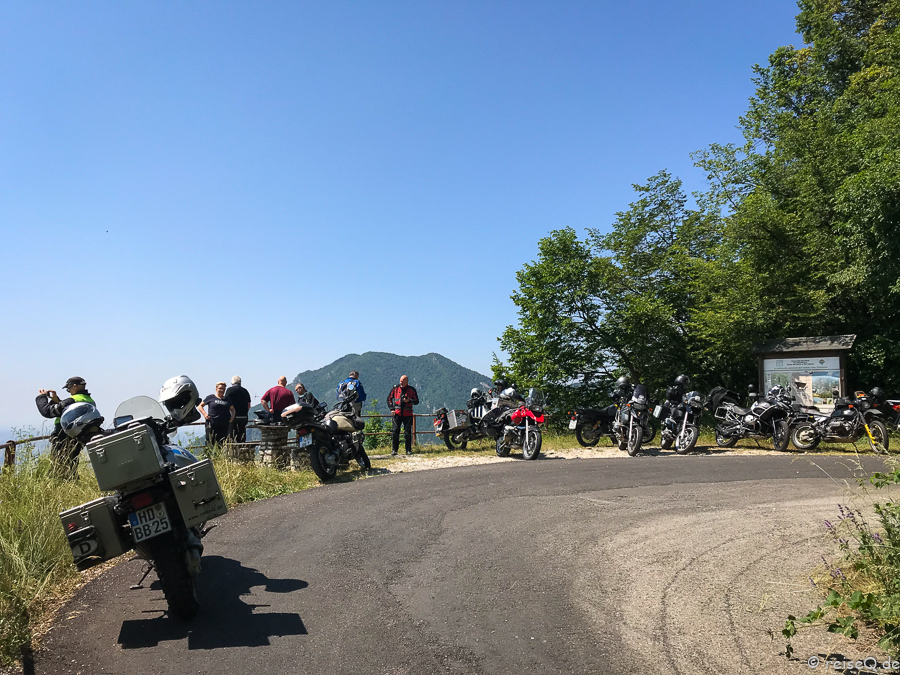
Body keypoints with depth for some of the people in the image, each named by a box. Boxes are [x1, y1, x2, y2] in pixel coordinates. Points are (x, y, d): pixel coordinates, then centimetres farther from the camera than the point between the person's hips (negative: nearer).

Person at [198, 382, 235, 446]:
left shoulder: (227, 399, 15)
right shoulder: (211, 397, 5)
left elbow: (232, 409, 27)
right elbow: (200, 406, 10)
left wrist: (232, 416, 7)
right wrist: (204, 414, -7)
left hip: (224, 425, 3)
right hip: (212, 424, -3)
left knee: (222, 443, 2)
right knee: (211, 442, -6)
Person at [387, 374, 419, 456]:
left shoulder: (412, 390, 2)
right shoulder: (395, 389, 5)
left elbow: (416, 401, 4)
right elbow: (389, 399, 16)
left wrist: (409, 401, -15)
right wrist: (392, 409, 5)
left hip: (407, 414, -1)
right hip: (397, 413, 1)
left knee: (408, 432, 2)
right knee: (395, 432, -3)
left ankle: (408, 450, 12)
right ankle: (394, 450, 4)